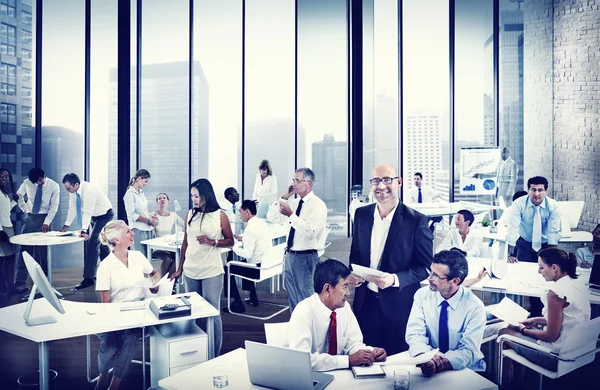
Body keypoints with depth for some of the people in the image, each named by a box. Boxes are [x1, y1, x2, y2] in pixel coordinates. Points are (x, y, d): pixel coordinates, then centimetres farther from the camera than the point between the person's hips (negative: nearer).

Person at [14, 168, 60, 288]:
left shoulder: (54, 186, -10)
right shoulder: (27, 183, -3)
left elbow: (54, 206, -11)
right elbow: (19, 195, 15)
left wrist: (47, 222, -18)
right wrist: (25, 209, 7)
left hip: (43, 218, -2)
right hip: (29, 217, 3)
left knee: (42, 250, 1)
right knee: (24, 248, 0)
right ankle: (20, 280, 5)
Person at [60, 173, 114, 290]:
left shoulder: (88, 190, -31)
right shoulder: (73, 190, -8)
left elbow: (88, 212, -34)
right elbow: (72, 208, 0)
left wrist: (84, 230, -36)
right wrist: (66, 225, -2)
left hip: (104, 215, -9)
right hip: (94, 216, 9)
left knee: (93, 243, -15)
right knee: (101, 243, 15)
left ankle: (89, 278, -14)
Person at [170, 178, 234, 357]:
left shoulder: (220, 215, -4)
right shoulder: (190, 214, 6)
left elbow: (230, 241, 1)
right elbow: (185, 242, 12)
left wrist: (212, 242, -16)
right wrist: (179, 269, 13)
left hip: (211, 272, -4)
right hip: (190, 271, 4)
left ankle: (215, 355, 11)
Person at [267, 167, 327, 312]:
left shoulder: (318, 205, -13)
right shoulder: (294, 202, 10)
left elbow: (311, 232, -26)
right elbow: (271, 217, 8)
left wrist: (291, 215, -27)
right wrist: (284, 197, -1)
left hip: (306, 257, -8)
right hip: (290, 255, 8)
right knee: (292, 298, 18)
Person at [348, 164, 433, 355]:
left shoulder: (416, 220, -12)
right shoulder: (361, 214, 3)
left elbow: (426, 266, -8)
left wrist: (395, 279, -21)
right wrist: (352, 273, -3)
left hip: (398, 305, -4)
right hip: (365, 301, 4)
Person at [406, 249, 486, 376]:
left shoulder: (475, 307, -13)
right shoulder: (422, 295, -7)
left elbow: (468, 350, -15)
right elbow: (415, 334, -10)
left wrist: (442, 364, -33)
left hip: (466, 371, -1)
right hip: (428, 362, 1)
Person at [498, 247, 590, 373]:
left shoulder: (556, 291, -25)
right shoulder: (580, 286, 2)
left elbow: (551, 335, -20)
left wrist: (524, 330, -4)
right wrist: (537, 320, 14)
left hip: (556, 358, -9)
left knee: (504, 332, 7)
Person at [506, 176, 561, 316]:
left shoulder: (553, 206, -16)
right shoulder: (519, 204, -19)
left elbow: (553, 231, -18)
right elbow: (512, 229, -23)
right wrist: (511, 255, -26)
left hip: (545, 244, 0)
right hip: (525, 243, 0)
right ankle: (534, 307, 12)